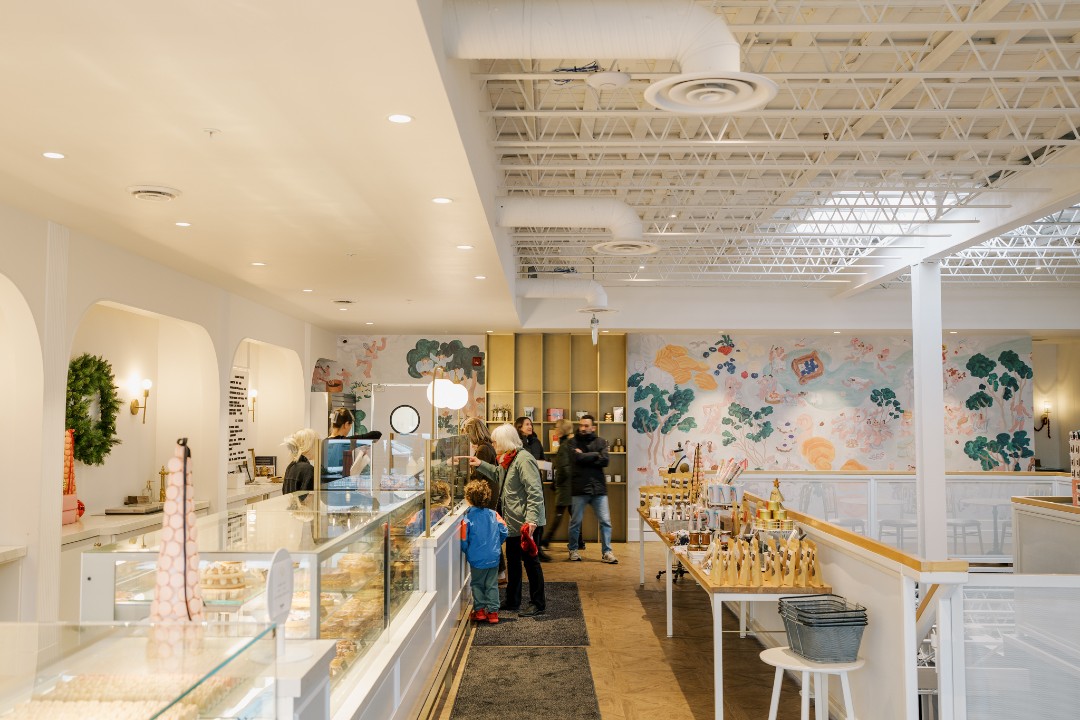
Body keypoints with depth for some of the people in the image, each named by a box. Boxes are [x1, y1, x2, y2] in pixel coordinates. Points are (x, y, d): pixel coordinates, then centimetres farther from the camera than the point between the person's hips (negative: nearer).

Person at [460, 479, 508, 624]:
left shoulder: (467, 518, -13)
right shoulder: (494, 514, -2)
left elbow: (464, 541, -11)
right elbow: (504, 532, 2)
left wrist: (467, 552, 10)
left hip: (477, 559, -3)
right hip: (494, 558, 3)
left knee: (477, 584, 15)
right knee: (492, 585, 13)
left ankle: (479, 610, 16)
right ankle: (493, 612, 14)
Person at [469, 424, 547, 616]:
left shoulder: (523, 460, -20)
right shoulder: (508, 459, 12)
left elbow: (534, 492, -26)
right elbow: (499, 474, 35)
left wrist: (531, 520, -31)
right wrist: (480, 465, 25)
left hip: (528, 523, -11)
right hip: (513, 522, 11)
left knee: (530, 561, -1)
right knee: (512, 560, 18)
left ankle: (538, 604, 9)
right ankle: (512, 600, 31)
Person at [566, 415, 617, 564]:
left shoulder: (601, 442, 7)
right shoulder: (573, 442, 1)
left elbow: (604, 461, -7)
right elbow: (577, 458, -17)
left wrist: (585, 457, -10)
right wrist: (595, 455, -6)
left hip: (598, 487, 2)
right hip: (579, 488, -2)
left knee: (605, 521, 1)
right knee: (575, 522, 7)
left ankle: (606, 552, 10)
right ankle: (573, 550, 25)